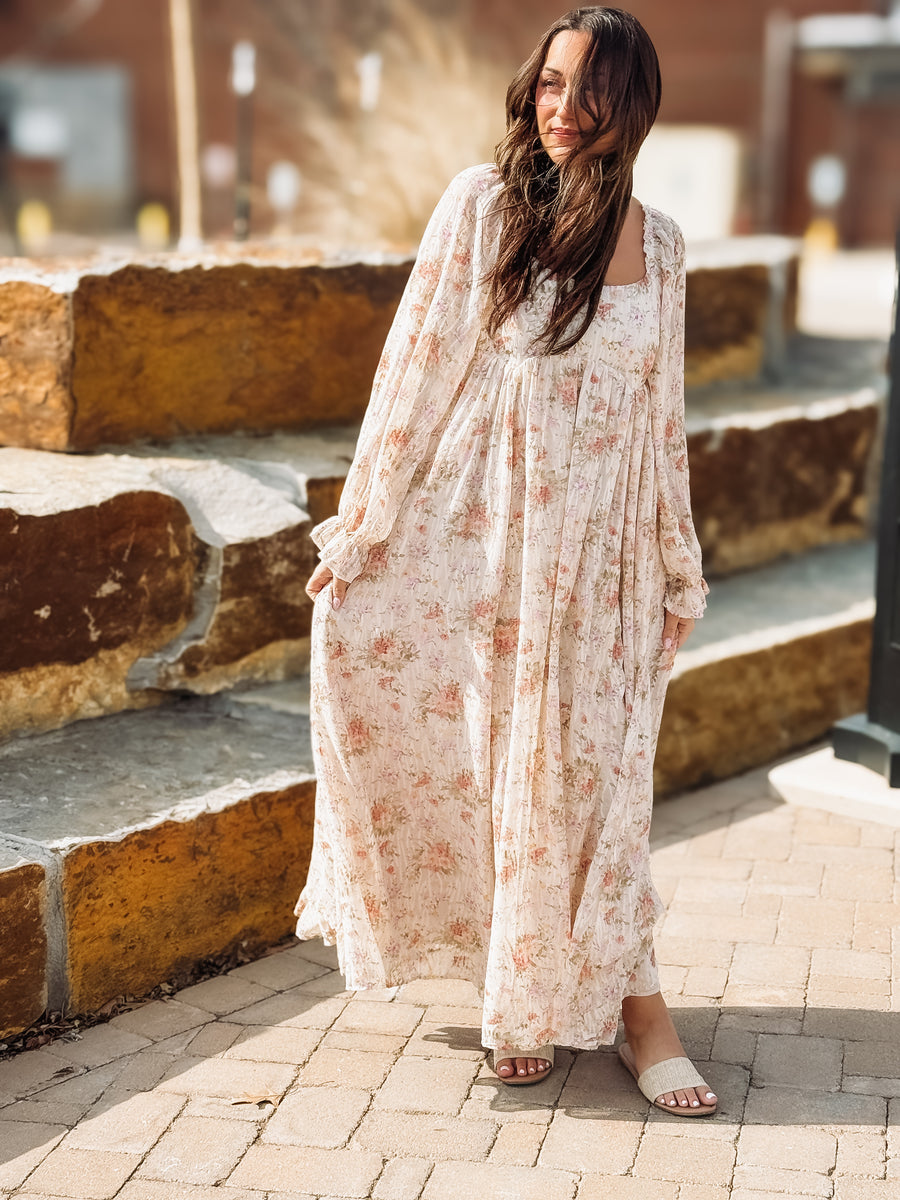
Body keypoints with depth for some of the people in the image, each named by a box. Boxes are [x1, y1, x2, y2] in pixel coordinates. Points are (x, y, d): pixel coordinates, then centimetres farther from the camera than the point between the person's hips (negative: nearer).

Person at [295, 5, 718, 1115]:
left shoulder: (657, 243, 7)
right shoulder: (482, 205, -3)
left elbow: (660, 414, 14)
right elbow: (417, 372, -3)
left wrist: (678, 567, 15)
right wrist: (357, 533, -4)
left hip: (602, 554, 2)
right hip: (482, 538, -2)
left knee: (590, 774, 2)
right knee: (487, 762, 4)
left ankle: (621, 997, 14)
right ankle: (522, 993, 21)